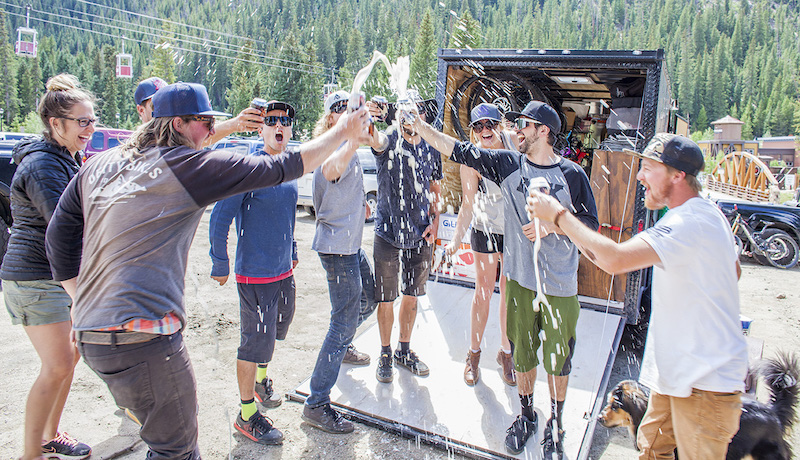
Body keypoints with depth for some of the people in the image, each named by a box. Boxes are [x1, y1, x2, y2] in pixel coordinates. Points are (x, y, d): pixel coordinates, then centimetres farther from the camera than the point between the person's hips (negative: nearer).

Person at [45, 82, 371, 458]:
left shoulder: (99, 166, 13)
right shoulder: (193, 166, -7)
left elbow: (59, 236, 18)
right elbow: (278, 169, -6)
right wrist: (342, 132, 3)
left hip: (90, 334, 9)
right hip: (143, 338, -9)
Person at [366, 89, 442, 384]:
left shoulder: (430, 149, 7)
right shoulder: (389, 139, -7)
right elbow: (376, 141, -33)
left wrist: (435, 221, 2)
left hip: (421, 236, 4)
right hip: (388, 234, -4)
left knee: (412, 296, 15)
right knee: (386, 298, 5)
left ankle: (405, 350, 32)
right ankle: (385, 354, 24)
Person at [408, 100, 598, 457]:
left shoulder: (571, 174, -4)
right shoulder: (508, 164, 1)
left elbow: (591, 224, 0)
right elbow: (456, 150, -1)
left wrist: (552, 224, -15)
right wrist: (419, 125, -4)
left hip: (560, 286, -2)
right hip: (519, 279, 2)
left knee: (558, 358, 10)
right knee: (522, 353, 15)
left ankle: (555, 425, 32)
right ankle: (526, 414, 37)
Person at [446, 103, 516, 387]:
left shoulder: (514, 142, -11)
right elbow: (468, 205, -15)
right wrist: (456, 240, -25)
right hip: (486, 230, -2)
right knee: (484, 292, 4)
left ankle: (506, 352, 27)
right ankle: (474, 353, 23)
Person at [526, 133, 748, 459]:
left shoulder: (692, 221, -25)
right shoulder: (705, 213, 11)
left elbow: (614, 260, -36)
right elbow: (734, 271, 25)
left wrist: (558, 215, -25)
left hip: (705, 381, -10)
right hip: (679, 370, 10)